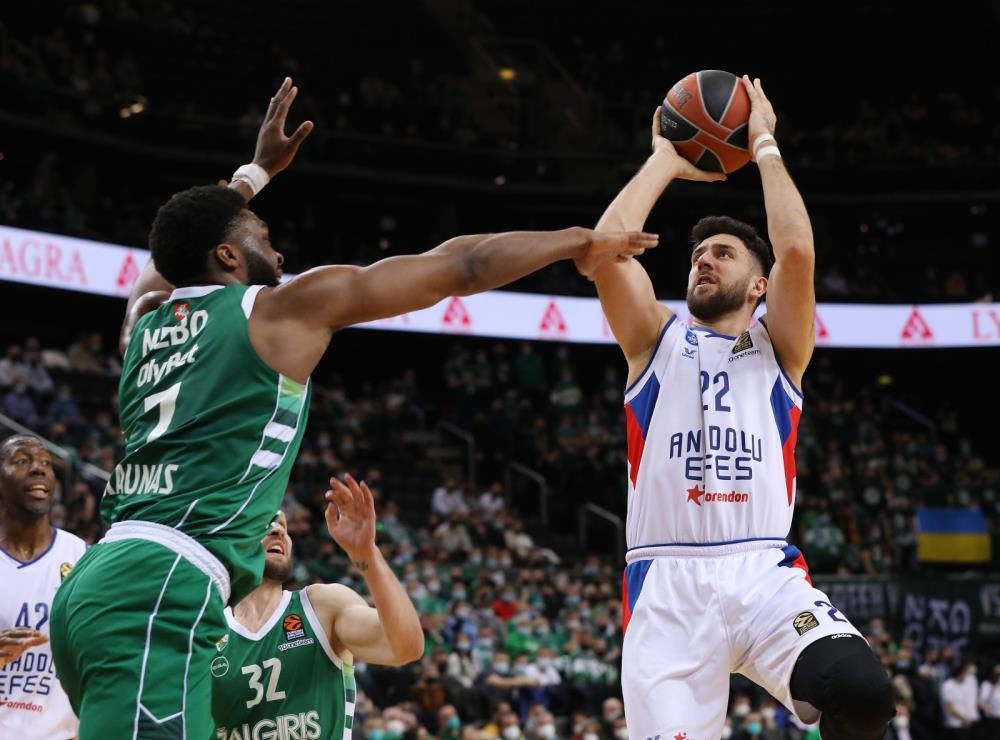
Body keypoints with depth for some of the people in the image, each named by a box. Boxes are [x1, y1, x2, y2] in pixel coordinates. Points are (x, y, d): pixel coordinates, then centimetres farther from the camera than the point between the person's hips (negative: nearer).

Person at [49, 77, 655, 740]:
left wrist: (258, 169, 59)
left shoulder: (147, 314, 22)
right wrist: (579, 241, 23)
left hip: (98, 584, 9)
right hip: (163, 590, -9)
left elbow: (182, 248, 49)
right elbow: (459, 267, 11)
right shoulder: (285, 306, 5)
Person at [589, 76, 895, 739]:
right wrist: (665, 161, 11)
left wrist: (765, 147, 6)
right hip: (667, 582, 1)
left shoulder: (778, 347, 15)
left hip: (765, 572, 0)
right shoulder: (655, 341, 16)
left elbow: (798, 251, -4)